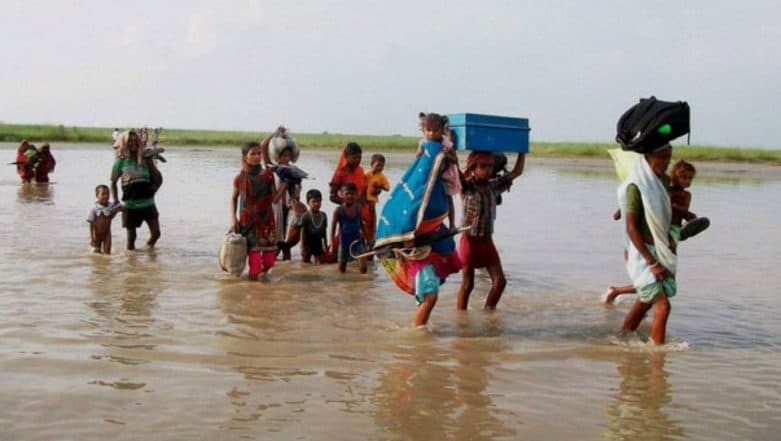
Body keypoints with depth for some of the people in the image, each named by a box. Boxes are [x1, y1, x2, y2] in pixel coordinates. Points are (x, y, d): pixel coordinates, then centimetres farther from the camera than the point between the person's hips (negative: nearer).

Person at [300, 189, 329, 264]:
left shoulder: (323, 215, 1)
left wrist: (326, 246, 9)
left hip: (318, 244, 4)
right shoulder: (306, 216, -14)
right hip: (308, 244, -4)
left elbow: (324, 232, 8)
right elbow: (303, 233, -12)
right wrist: (303, 247, -14)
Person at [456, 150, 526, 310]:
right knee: (467, 283, 1)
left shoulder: (494, 186, 6)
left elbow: (516, 172, 10)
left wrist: (522, 151, 5)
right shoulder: (466, 187, -9)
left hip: (487, 241, 5)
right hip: (470, 240, -5)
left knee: (500, 281, 4)